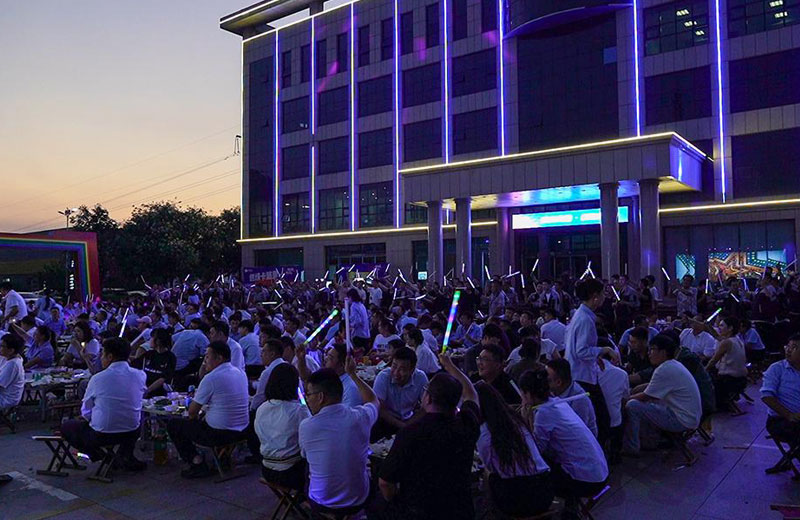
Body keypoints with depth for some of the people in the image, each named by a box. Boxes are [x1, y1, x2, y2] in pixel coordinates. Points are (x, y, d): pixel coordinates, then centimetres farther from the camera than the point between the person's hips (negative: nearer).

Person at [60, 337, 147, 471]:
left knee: (65, 426, 21)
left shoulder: (97, 378, -13)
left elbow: (85, 413, 0)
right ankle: (126, 454, 16)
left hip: (101, 435, -3)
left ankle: (95, 452, 5)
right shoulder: (140, 375, -5)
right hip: (132, 434, 3)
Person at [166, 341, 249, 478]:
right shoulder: (241, 373, 4)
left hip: (219, 434, -8)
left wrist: (194, 418, 12)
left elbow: (192, 411, -9)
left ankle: (197, 463, 5)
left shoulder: (211, 378, -17)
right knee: (203, 419, 34)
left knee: (172, 425, 9)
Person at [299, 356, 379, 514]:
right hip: (358, 501, 1)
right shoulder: (360, 418, -18)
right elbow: (373, 400, 9)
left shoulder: (305, 426, -22)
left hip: (321, 505, -1)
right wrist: (352, 374, 16)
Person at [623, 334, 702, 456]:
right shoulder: (674, 365, 11)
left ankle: (631, 448, -3)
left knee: (632, 406, -14)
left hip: (682, 421, -10)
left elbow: (645, 396, -13)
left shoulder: (665, 370, -20)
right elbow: (651, 394, 17)